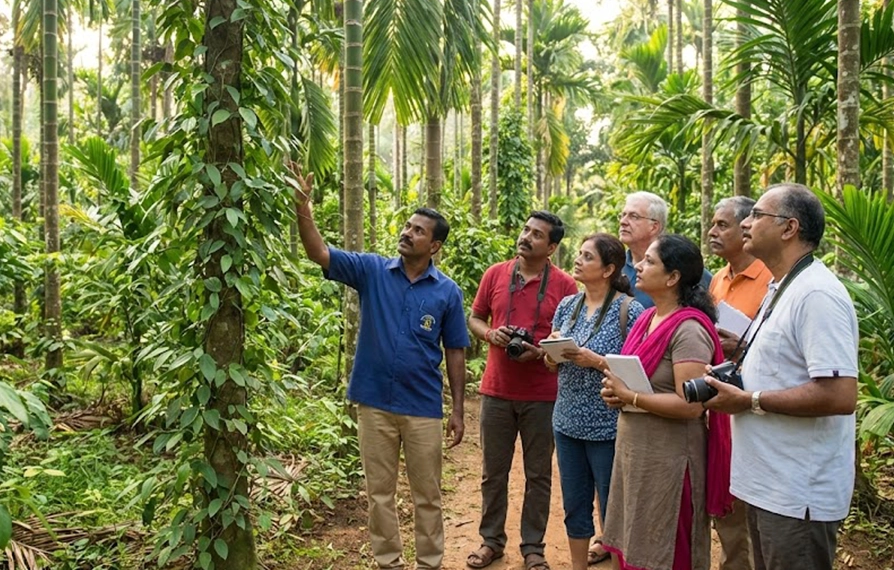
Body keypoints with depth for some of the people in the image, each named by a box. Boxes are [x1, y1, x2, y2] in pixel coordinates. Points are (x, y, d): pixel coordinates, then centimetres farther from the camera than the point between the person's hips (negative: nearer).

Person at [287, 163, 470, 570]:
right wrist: (302, 206, -27)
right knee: (379, 493, 14)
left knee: (427, 495, 12)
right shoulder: (371, 271, -2)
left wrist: (457, 411, 0)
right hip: (374, 404, 1)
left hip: (423, 408, -1)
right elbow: (320, 254, -12)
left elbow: (455, 353, 2)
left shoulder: (447, 292, -3)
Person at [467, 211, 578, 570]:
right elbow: (474, 320, 11)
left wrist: (541, 352, -17)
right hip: (497, 391, 2)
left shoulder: (565, 285, -4)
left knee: (538, 475, 9)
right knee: (493, 472, 12)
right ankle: (491, 540, 28)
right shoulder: (495, 274, 3)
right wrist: (491, 334, -11)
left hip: (542, 395, -2)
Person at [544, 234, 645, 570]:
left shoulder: (628, 310, -12)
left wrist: (595, 360, -23)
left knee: (612, 506, 9)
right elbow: (552, 363, 11)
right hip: (567, 422, 6)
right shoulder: (567, 306, 6)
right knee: (574, 505, 16)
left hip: (608, 426, -5)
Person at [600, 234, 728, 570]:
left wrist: (629, 396, -20)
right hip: (633, 448, 8)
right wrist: (617, 391, 0)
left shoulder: (688, 330, -19)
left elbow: (690, 405, -25)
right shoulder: (647, 318, 8)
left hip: (667, 458, -8)